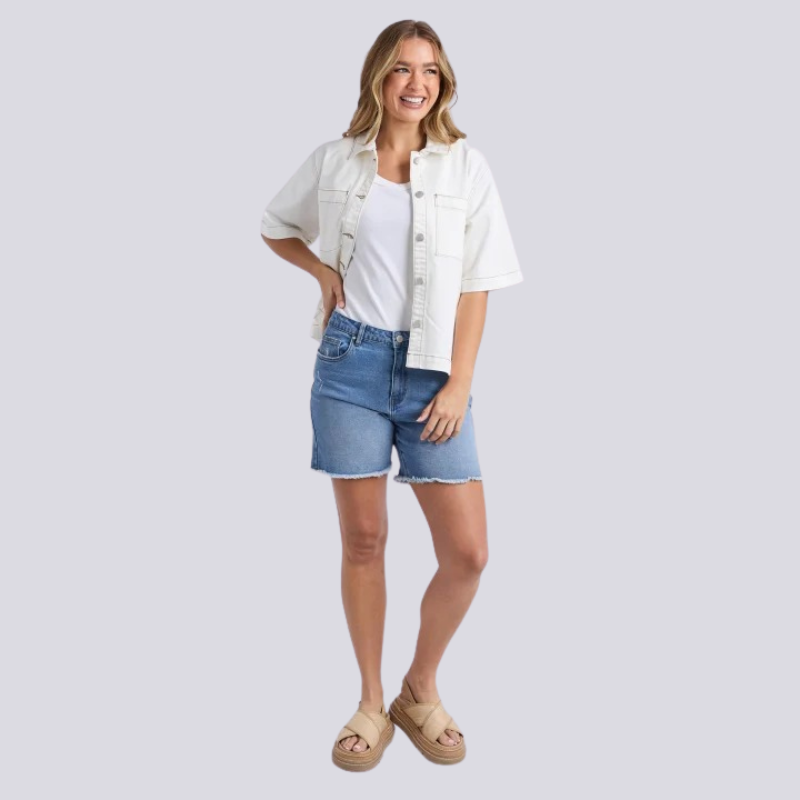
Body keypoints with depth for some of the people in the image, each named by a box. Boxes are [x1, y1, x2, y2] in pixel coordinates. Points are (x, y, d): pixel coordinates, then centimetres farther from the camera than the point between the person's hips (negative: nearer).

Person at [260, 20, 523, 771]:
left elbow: (475, 286, 1)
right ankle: (371, 701, 24)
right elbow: (274, 225, 22)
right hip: (351, 362, 1)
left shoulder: (465, 164, 3)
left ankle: (420, 690, 22)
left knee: (467, 553, -4)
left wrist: (459, 385, -7)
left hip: (431, 369, 0)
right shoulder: (334, 159, 6)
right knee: (363, 540, 6)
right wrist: (323, 271, 2)